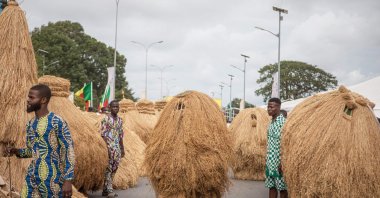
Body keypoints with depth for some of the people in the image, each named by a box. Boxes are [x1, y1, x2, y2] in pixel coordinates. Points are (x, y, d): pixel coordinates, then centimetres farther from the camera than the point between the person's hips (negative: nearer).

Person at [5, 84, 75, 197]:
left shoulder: (57, 122, -12)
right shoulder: (30, 124, 11)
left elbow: (69, 151, -13)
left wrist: (68, 180, -18)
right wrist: (16, 151, 1)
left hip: (52, 180, -6)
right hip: (32, 178, 7)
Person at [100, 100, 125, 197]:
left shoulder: (120, 120, 14)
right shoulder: (106, 119, -7)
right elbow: (103, 134, -11)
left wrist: (122, 148, 16)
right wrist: (107, 147, -19)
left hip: (117, 147, 7)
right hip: (108, 147, -7)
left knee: (114, 168, 7)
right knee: (108, 168, -7)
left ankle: (105, 189, 15)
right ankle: (109, 190, -7)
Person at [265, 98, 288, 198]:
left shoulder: (283, 122, -14)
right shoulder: (271, 122, 12)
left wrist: (282, 162, -20)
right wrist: (267, 160, 17)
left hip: (279, 161, -8)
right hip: (270, 161, 8)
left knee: (282, 187, 1)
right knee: (271, 186, 11)